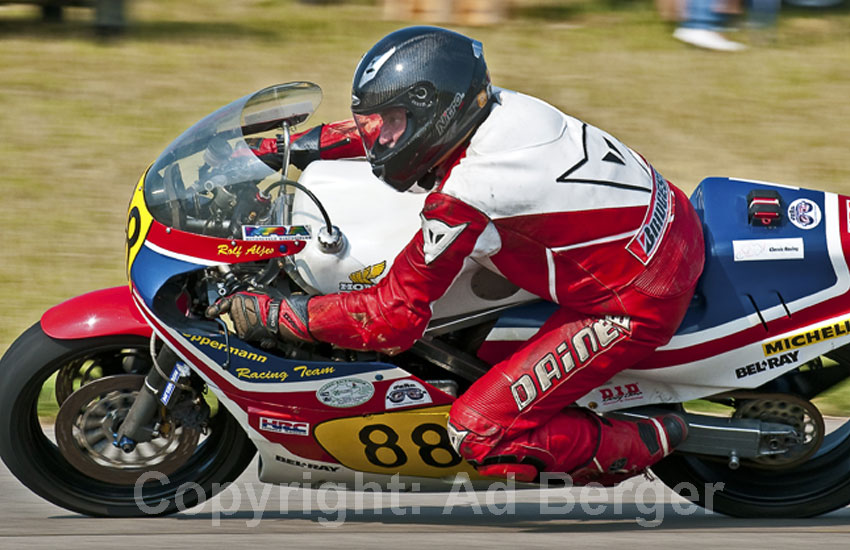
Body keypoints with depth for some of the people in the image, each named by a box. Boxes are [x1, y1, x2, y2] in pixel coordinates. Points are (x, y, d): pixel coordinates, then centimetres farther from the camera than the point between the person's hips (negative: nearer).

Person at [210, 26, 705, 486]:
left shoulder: (463, 199, -26)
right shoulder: (494, 107, -4)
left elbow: (394, 319, -20)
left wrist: (270, 315, -14)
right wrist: (301, 145, 18)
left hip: (635, 308, -9)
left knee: (481, 433, -11)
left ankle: (642, 446, 3)